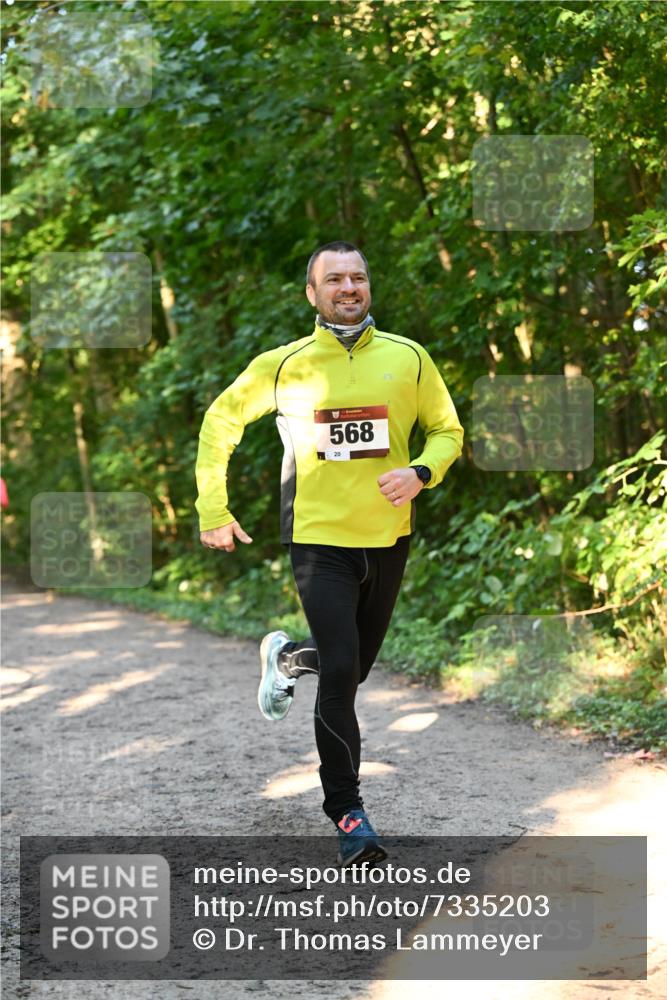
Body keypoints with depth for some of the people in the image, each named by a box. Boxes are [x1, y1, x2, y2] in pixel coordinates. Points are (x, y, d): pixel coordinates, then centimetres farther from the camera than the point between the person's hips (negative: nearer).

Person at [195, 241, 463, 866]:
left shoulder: (408, 358, -1)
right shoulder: (283, 365, -5)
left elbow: (447, 430, 10)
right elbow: (220, 421, 8)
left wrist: (421, 472, -12)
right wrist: (213, 511, 4)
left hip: (389, 537, 3)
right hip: (319, 539, -3)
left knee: (354, 667, 15)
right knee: (340, 675, -12)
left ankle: (286, 658, 50)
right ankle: (346, 812, 1)